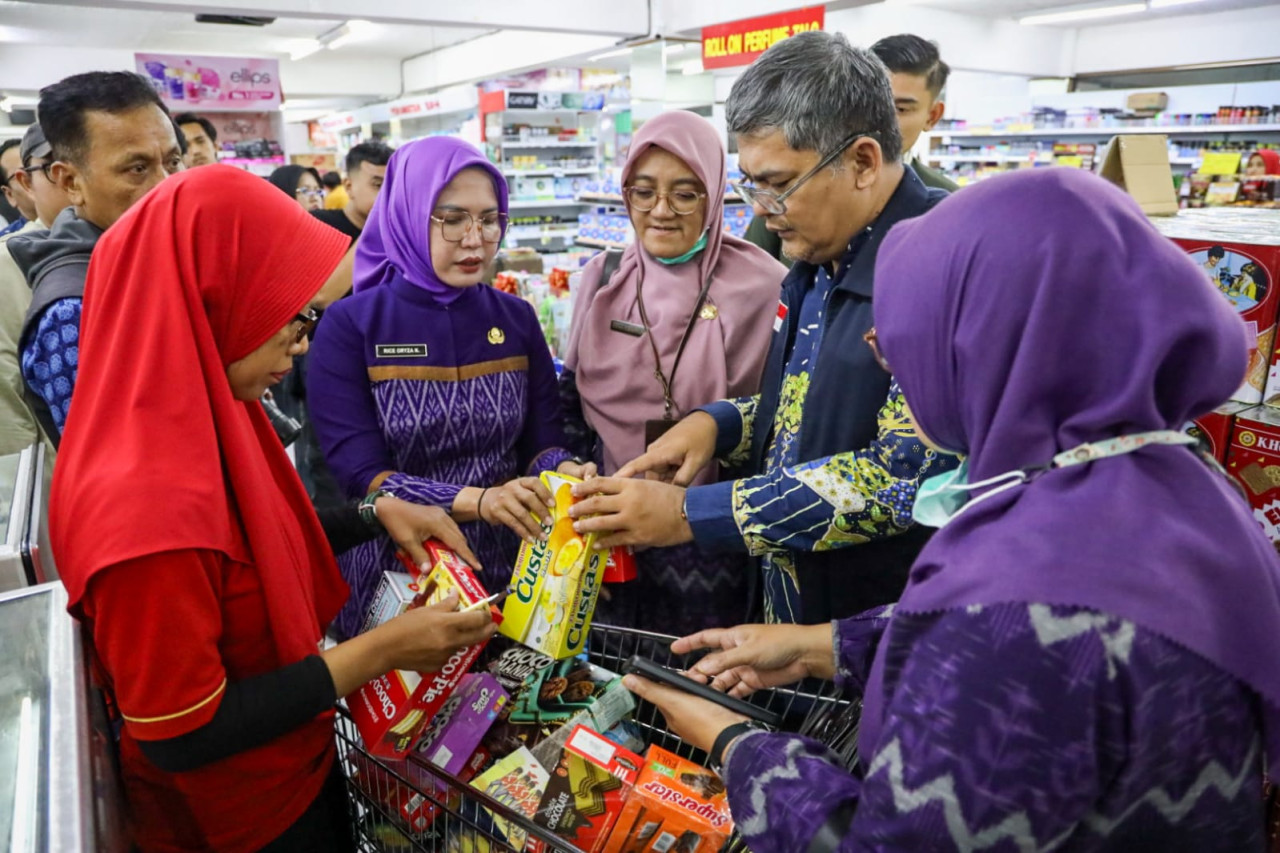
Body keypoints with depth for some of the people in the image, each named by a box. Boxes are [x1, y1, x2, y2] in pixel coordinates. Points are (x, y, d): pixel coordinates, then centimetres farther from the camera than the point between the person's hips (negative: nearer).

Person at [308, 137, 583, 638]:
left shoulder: (516, 319, 2)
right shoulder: (350, 326, -10)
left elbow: (543, 441, 0)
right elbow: (361, 475, -16)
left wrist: (564, 473, -23)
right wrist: (476, 501, -30)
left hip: (507, 574, 3)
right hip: (394, 583, -3)